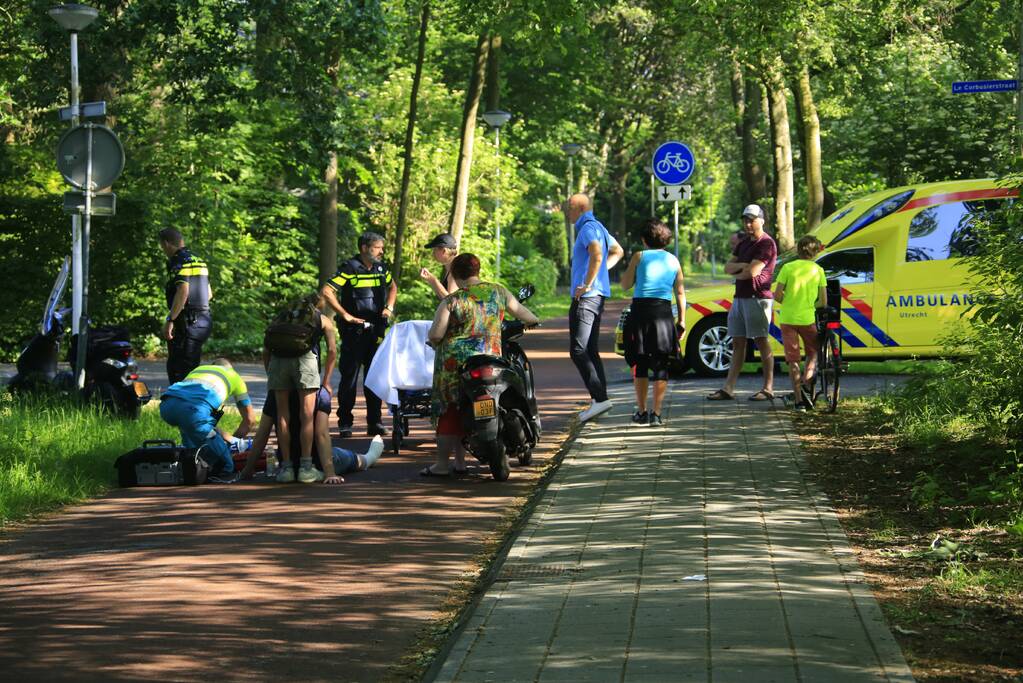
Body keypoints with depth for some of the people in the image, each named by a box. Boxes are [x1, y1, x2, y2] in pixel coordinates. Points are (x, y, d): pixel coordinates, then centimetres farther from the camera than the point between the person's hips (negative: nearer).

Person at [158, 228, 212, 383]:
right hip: (203, 321, 9)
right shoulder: (199, 261, 17)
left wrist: (170, 320, -26)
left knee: (179, 371, -7)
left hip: (186, 324, -9)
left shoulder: (179, 262, -12)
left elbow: (183, 291, -26)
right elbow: (209, 294, 24)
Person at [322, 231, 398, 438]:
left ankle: (374, 422, 15)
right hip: (355, 331, -6)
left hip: (376, 331, 6)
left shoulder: (380, 269, 9)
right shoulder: (349, 268, -10)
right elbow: (327, 291, -18)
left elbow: (392, 287, 30)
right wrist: (346, 315, -17)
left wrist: (389, 307, 12)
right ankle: (345, 423, 4)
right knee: (349, 377, -1)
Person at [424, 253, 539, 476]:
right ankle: (460, 461, 16)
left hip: (454, 361, -4)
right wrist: (533, 320, 37)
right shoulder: (498, 292, 3)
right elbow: (521, 312, 16)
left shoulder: (451, 301, -8)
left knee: (449, 411, 4)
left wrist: (432, 341, 11)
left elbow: (435, 335, -12)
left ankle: (442, 464, 4)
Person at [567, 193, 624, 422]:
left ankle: (599, 398, -16)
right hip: (597, 296, 11)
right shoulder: (599, 227, 19)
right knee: (590, 350, 12)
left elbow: (597, 256, -31)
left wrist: (587, 284, -24)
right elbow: (617, 251, 34)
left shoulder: (589, 228, -13)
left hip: (586, 295, -11)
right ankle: (599, 399, 12)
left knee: (578, 351, -12)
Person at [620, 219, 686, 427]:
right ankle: (656, 414, -2)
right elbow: (680, 293, 8)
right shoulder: (673, 261, 9)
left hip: (640, 311, -1)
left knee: (640, 364, 11)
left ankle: (642, 412, 14)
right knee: (660, 365, 4)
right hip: (664, 314, 1)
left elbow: (625, 284, 3)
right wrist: (681, 320, 12)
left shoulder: (639, 256, 0)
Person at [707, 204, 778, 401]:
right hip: (740, 297, 9)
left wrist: (737, 273, 0)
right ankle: (728, 389, 4)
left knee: (761, 341, -5)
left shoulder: (766, 244, -10)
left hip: (758, 298, -9)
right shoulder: (743, 244, 19)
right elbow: (727, 268, 13)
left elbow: (753, 272, -19)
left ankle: (768, 389, -1)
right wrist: (741, 266, -7)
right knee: (738, 343, 6)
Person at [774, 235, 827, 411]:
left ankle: (798, 399, 6)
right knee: (813, 353, 21)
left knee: (793, 360, 8)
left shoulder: (788, 268, -3)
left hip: (787, 319, 0)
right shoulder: (818, 270, 0)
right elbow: (823, 302, 0)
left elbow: (777, 296, -5)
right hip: (808, 319, 0)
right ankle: (806, 383, -3)